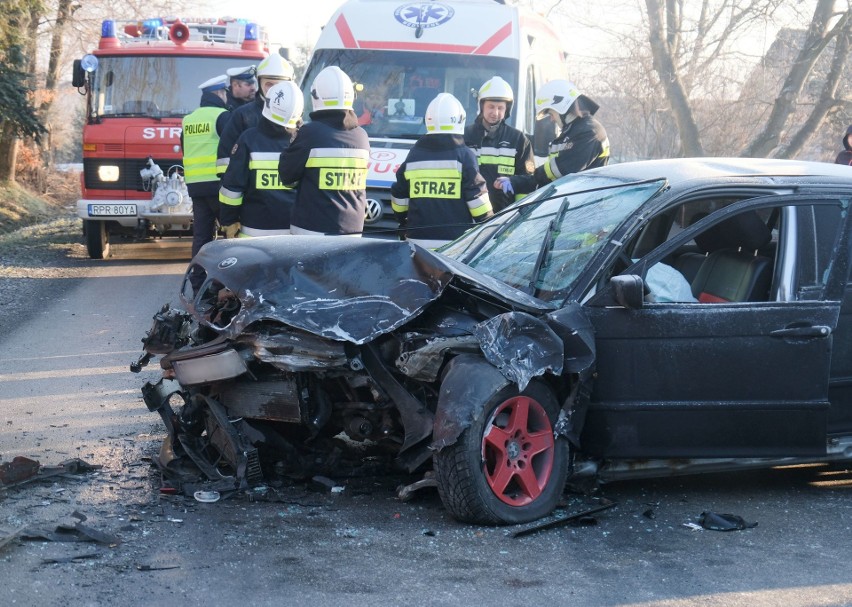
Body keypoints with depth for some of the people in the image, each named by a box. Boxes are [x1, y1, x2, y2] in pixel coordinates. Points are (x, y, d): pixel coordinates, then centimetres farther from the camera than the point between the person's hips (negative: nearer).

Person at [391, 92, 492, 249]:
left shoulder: (414, 155, 11)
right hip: (455, 239, -4)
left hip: (418, 238, 4)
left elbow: (399, 196, 16)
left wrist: (404, 222, 31)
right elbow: (477, 196, -7)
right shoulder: (464, 155, -4)